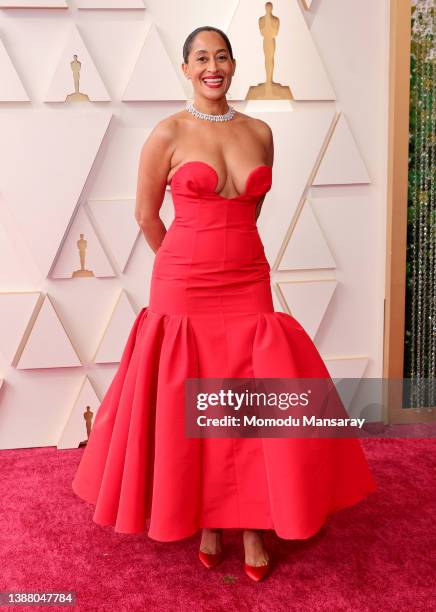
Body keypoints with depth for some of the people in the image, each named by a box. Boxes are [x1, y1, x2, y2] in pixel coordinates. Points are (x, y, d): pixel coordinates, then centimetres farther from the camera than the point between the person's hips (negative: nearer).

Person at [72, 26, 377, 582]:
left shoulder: (260, 133, 7)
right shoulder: (168, 133, -3)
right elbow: (146, 214, 4)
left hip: (248, 284, 3)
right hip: (184, 289, -3)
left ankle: (252, 524, 19)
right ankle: (206, 520, 25)